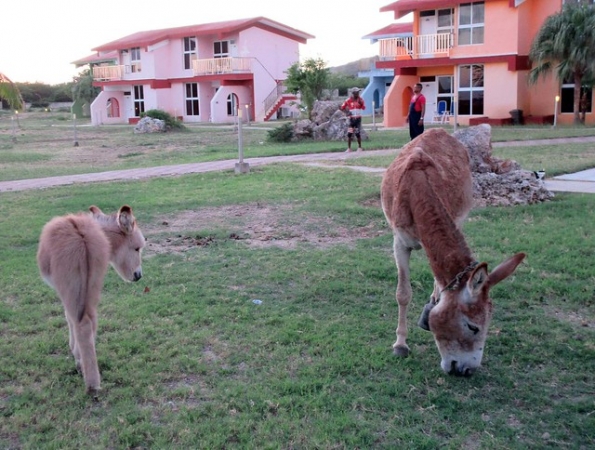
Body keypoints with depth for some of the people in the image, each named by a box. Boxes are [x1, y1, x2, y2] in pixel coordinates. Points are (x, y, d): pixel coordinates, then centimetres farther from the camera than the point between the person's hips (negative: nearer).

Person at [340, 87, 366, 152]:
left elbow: (363, 108, -11)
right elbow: (342, 108, 3)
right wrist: (347, 112, -10)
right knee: (349, 134, -3)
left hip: (358, 118, 0)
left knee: (358, 133, -1)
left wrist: (361, 103, -26)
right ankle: (349, 148, 7)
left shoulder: (360, 99, -1)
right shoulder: (348, 100, -3)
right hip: (351, 119, 0)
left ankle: (359, 147, 13)